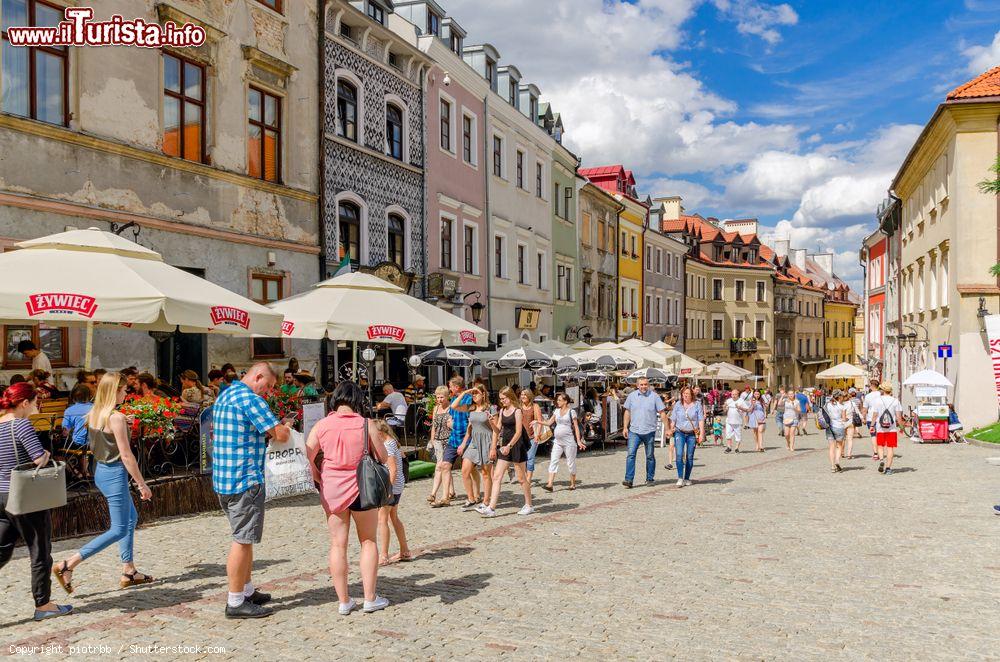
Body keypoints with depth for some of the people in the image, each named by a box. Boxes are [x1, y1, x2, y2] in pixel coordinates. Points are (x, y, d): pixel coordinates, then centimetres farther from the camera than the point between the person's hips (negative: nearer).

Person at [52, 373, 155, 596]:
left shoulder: (93, 414, 4)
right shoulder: (116, 417, -20)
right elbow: (126, 455, -19)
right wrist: (142, 484, -13)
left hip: (101, 471, 9)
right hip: (115, 474, -9)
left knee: (131, 518, 20)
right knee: (119, 530, -1)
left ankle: (129, 572, 24)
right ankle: (67, 566, -4)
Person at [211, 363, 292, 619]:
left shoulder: (225, 396, 17)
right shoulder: (248, 397, -16)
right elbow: (281, 434, -19)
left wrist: (270, 431, 10)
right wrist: (284, 429, 4)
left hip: (226, 479, 10)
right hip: (245, 479, -10)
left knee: (244, 538, 19)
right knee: (243, 540, -3)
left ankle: (247, 591, 29)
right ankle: (236, 603, 3)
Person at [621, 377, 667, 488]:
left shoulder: (654, 397, -1)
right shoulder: (631, 396, 6)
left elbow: (662, 413, 1)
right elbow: (627, 412, 12)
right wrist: (625, 427, 6)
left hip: (649, 431, -1)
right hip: (634, 431, 1)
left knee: (650, 456, 9)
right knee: (631, 454, -10)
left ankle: (650, 478, 22)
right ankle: (628, 479, -12)